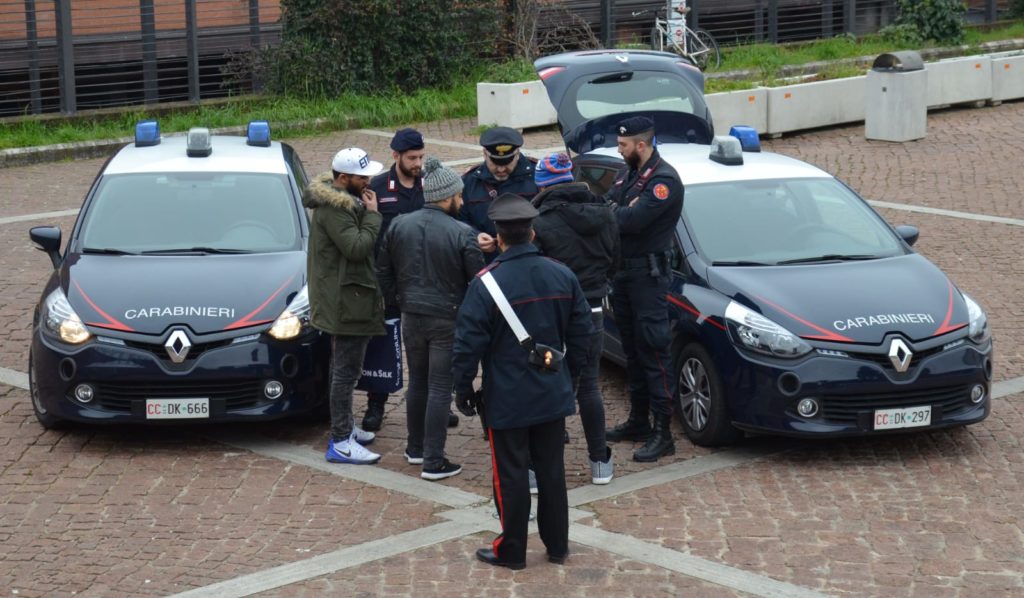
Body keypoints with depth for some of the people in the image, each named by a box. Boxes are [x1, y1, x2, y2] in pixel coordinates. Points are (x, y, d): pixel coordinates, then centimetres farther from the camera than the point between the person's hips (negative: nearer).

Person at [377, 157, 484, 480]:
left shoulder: (399, 225, 0)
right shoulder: (462, 234, -15)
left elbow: (383, 272, 8)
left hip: (411, 317, 5)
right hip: (448, 320, -5)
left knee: (417, 381, 20)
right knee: (440, 388, 0)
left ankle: (416, 448, 29)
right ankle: (433, 461, 2)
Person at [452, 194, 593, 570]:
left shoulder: (487, 283, -16)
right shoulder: (562, 276, -1)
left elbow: (468, 342, -15)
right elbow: (580, 333, 7)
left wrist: (463, 389, -4)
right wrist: (569, 374, 19)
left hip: (507, 399, -4)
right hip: (553, 395, 5)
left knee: (510, 475, 5)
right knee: (551, 470, 15)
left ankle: (511, 551, 14)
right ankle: (557, 546, 23)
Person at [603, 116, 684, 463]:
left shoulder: (664, 179, -15)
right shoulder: (628, 173, 14)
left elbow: (634, 221, -26)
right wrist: (622, 212, -12)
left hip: (649, 274, -9)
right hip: (623, 271, 9)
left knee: (653, 351, -9)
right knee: (632, 349, 16)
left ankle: (662, 434, -7)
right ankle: (638, 422, 27)